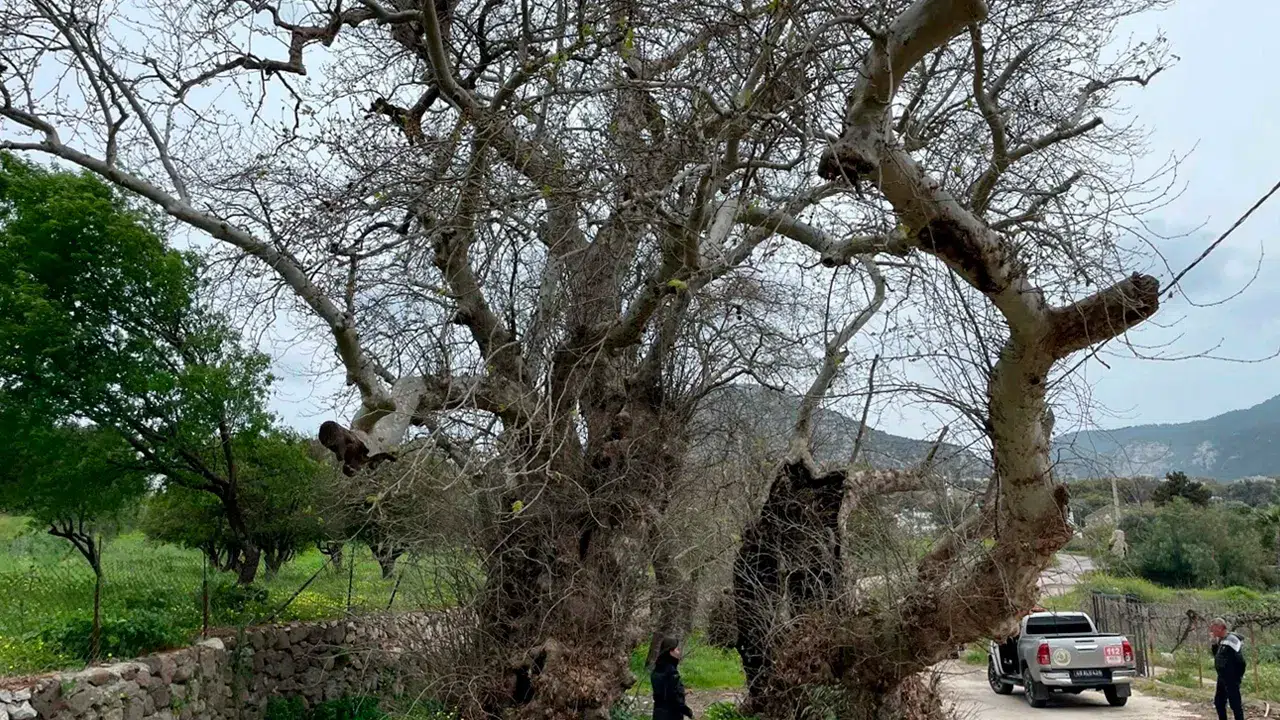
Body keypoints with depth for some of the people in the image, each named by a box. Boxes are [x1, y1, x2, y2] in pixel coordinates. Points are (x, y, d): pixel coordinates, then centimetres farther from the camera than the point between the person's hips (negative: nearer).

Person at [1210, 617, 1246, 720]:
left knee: (1235, 704, -4)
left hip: (1231, 679, -10)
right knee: (1219, 702, 17)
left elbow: (1240, 660, -22)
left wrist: (1238, 676, -14)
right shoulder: (1220, 640, 9)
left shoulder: (1231, 640, -19)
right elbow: (1217, 655, 19)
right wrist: (1213, 643, 6)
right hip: (1222, 678, 10)